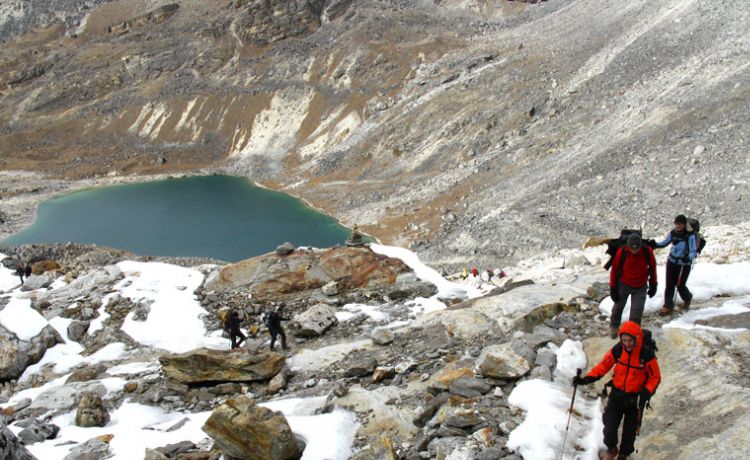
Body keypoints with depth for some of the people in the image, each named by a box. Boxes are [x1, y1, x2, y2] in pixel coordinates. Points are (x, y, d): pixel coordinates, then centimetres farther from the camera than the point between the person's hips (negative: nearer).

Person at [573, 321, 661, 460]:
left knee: (629, 431, 11)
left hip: (635, 398, -1)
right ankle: (611, 449, 32)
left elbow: (655, 377, -9)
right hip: (617, 394, 2)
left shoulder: (647, 354, -20)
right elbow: (603, 366, -7)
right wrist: (586, 379, -21)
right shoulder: (617, 350, -14)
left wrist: (645, 393, -25)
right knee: (609, 428, -2)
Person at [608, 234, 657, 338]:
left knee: (637, 312, -4)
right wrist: (613, 288, -6)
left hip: (641, 287, 0)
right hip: (623, 285, 0)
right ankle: (614, 327, 42)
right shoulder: (621, 252, -22)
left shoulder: (648, 251, -19)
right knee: (618, 307, 17)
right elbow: (614, 270, -10)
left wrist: (653, 285, 6)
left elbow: (652, 268, -2)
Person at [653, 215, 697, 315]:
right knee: (669, 284, 3)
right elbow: (664, 243, 11)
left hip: (684, 264, -4)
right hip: (672, 262, 4)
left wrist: (688, 258, -36)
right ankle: (668, 306, 12)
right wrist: (655, 245, -7)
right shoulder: (672, 233, -2)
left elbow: (693, 251, -17)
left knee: (680, 285, 3)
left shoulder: (690, 236, -17)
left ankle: (687, 298, 36)